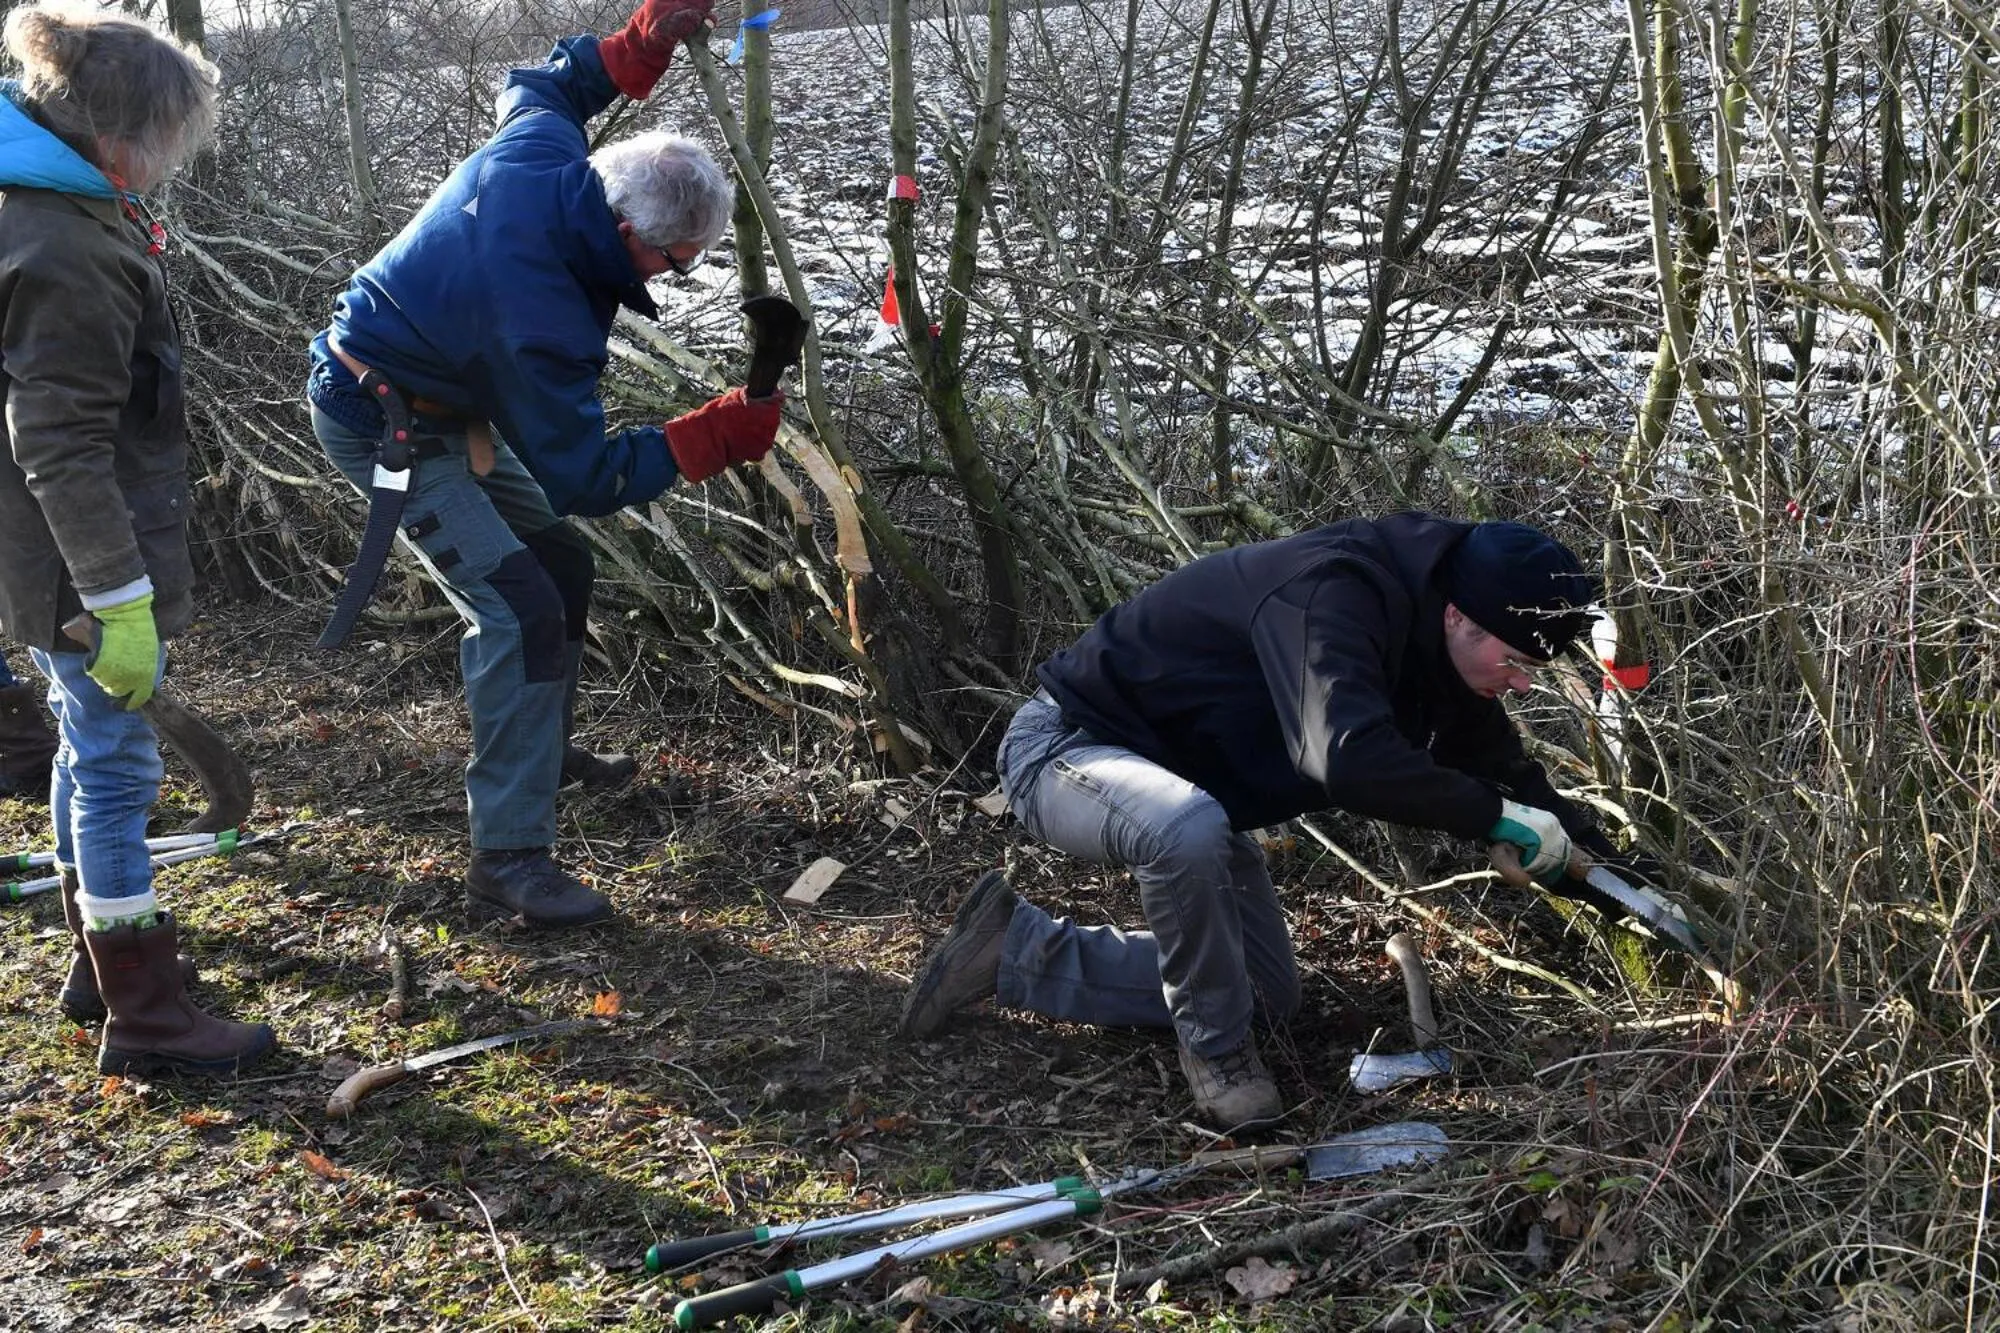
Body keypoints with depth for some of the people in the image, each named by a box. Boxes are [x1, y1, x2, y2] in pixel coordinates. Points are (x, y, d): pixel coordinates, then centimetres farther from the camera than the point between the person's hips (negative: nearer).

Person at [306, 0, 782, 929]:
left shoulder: (538, 146, -15)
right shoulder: (544, 318, -37)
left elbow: (538, 84, 12)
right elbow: (581, 478, -28)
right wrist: (716, 435, -28)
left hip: (441, 403, 10)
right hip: (383, 425, -10)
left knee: (560, 564, 17)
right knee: (518, 608, -20)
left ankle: (543, 749, 38)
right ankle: (508, 857, -16)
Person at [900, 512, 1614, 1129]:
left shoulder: (1440, 640, -3)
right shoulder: (1332, 592, -33)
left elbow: (1500, 764, 15)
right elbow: (1346, 755, -47)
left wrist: (1597, 853, 10)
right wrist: (1496, 816, -35)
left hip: (1183, 784, 10)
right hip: (1066, 744, -10)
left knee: (1267, 996, 9)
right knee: (1190, 827, -43)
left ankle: (1015, 951, 13)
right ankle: (1214, 1048, -16)